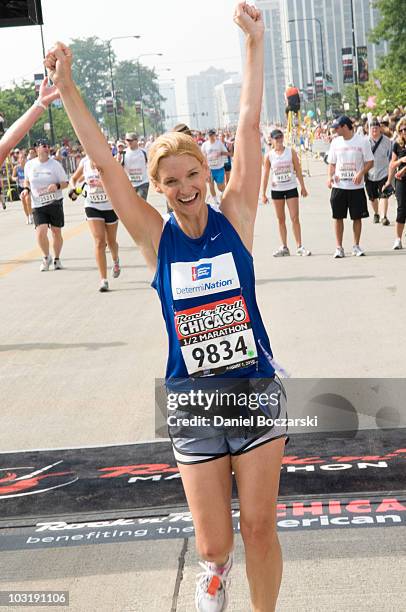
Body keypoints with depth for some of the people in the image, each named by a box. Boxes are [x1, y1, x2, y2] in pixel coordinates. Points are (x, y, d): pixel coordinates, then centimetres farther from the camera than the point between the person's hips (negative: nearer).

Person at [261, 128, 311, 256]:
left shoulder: (291, 152, -1)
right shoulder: (269, 156, 0)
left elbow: (298, 170, 2)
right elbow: (265, 175, 2)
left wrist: (303, 187, 0)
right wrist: (263, 194, 0)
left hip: (291, 188, -1)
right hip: (276, 190, 1)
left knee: (295, 218, -4)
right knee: (281, 219, 7)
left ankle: (299, 246, 1)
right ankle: (284, 247, 14)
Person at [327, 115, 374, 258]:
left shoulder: (362, 141, -4)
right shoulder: (335, 142, 5)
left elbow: (370, 162, -1)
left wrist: (361, 173, -18)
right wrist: (330, 176, -5)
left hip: (356, 187, -2)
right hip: (338, 186, 2)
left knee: (357, 217, 5)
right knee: (338, 217, 1)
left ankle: (356, 246, 18)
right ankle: (339, 247, 9)